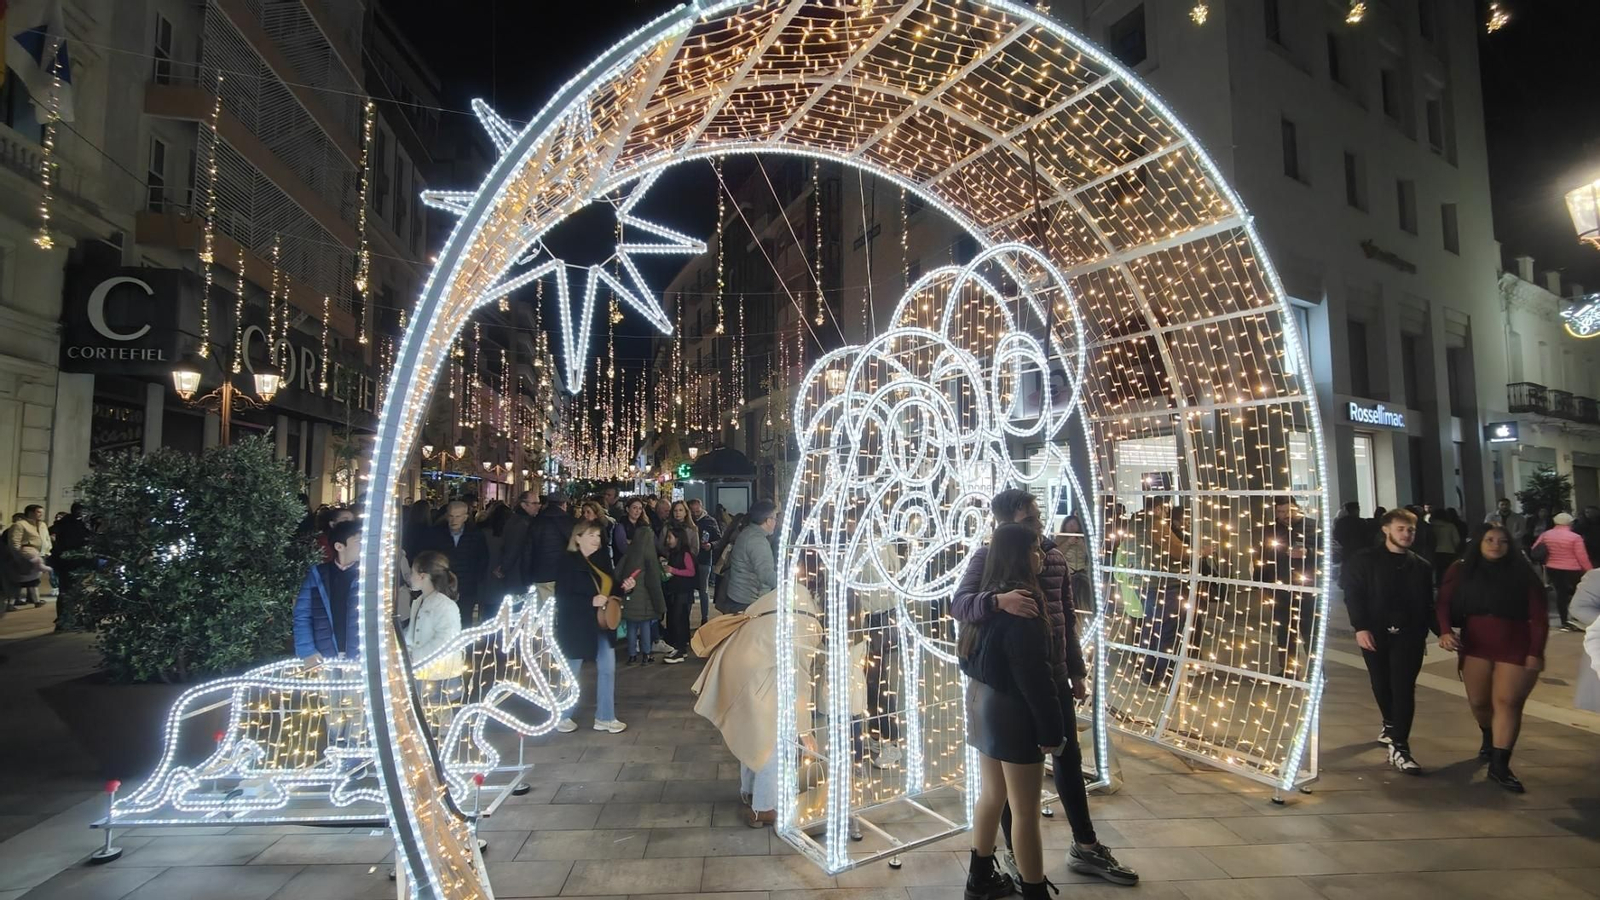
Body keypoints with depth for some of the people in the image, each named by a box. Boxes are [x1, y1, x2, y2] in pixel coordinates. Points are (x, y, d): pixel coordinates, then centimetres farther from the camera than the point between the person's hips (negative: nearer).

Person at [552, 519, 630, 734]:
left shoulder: (602, 560, 7)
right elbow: (562, 598, -20)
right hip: (577, 626, -7)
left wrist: (624, 587, -6)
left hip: (602, 625, 7)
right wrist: (591, 601, -27)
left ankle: (605, 717, 22)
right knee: (570, 673, 8)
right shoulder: (568, 562, -14)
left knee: (607, 669, 10)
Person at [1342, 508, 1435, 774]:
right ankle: (1391, 726, 37)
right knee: (1382, 686, 12)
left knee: (1403, 689, -5)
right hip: (1375, 633, -1)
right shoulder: (1365, 560, 0)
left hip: (1409, 635, 1)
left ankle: (1399, 748, -5)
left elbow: (1428, 604, 14)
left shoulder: (1422, 566, 10)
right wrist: (1360, 627, -14)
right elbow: (1353, 595, -6)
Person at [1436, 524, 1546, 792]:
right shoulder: (1460, 571, 2)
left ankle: (1499, 766, -4)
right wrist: (1445, 631, -19)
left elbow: (1539, 616, -4)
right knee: (1479, 701, 12)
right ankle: (1488, 737, 43)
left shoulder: (1523, 573, -2)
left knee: (1507, 702, -7)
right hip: (1475, 646, 2)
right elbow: (1444, 603, -2)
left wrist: (1536, 652, -10)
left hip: (1515, 648, -2)